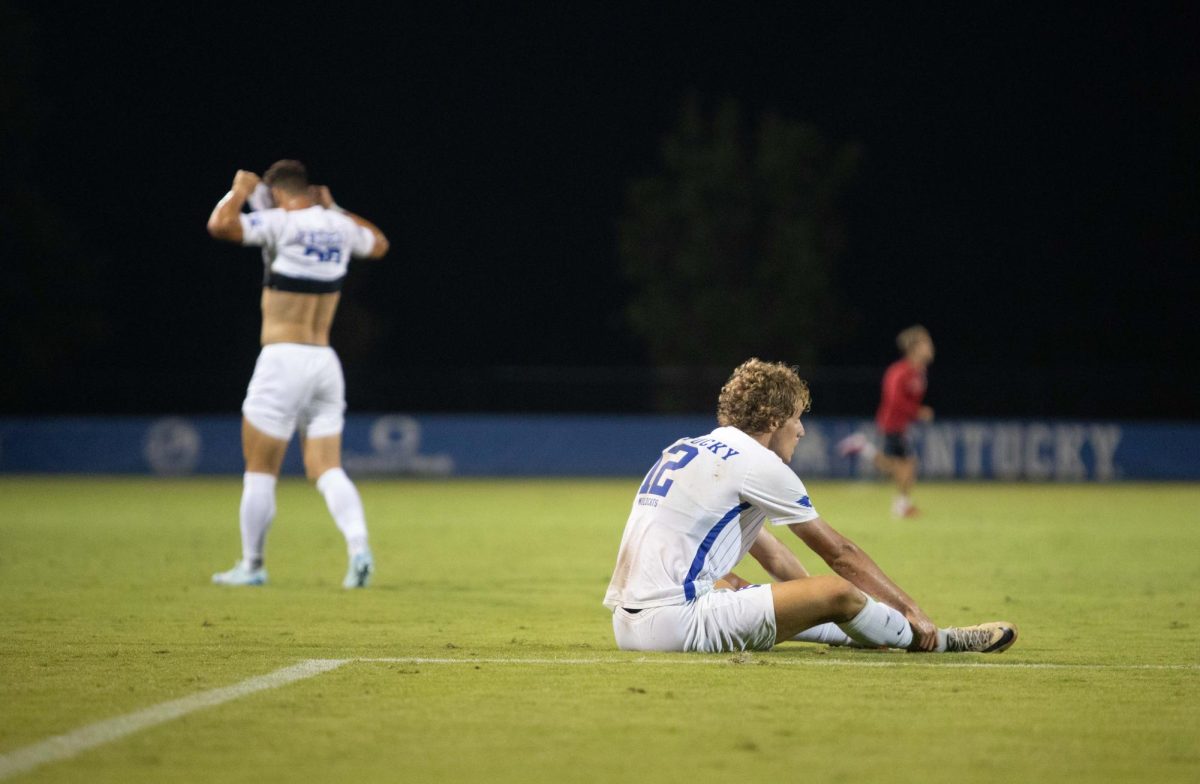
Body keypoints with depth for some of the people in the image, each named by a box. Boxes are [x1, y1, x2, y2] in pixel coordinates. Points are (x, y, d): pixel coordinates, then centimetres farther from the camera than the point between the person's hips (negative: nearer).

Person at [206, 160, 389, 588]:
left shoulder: (284, 224, -9)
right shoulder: (339, 228, 10)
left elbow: (220, 224, -21)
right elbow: (379, 243, 32)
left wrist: (240, 190, -3)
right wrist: (333, 208, 33)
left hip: (283, 360, -6)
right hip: (325, 361, 6)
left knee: (260, 470, 5)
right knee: (327, 468, 4)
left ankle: (251, 564, 11)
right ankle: (359, 547, -16)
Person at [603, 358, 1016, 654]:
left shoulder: (686, 450, 22)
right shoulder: (759, 464, -3)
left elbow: (770, 554, 33)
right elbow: (840, 554, 4)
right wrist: (913, 611, 13)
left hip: (627, 625, 9)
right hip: (675, 625, -9)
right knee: (837, 592, -5)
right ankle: (939, 641, 16)